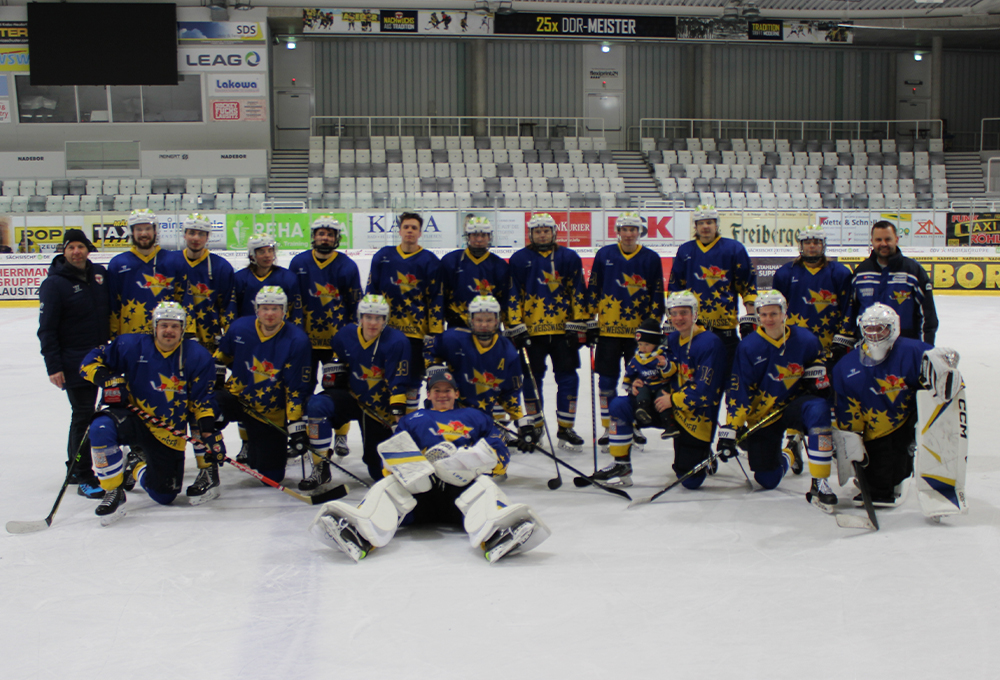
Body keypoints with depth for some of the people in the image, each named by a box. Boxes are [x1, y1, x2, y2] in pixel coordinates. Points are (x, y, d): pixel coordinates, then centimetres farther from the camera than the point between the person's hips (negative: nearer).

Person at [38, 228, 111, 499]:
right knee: (83, 415, -6)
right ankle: (83, 477, 1)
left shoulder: (100, 273, 6)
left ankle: (75, 468, 28)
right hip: (73, 362, -6)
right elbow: (47, 329, -10)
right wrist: (53, 366, -14)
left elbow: (113, 309, 20)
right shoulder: (54, 284, -9)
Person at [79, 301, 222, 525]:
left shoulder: (197, 357, -4)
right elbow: (91, 361, -2)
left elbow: (202, 402, 0)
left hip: (169, 434, 2)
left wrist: (211, 434, -10)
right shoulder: (132, 346, -8)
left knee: (165, 495, 4)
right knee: (102, 429, -36)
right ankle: (114, 493, -16)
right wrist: (107, 379, -22)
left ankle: (136, 469, 39)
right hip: (133, 417, -1)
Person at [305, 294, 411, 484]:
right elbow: (337, 363, 15)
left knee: (381, 471, 2)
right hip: (352, 397, 2)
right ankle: (320, 469, -18)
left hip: (380, 409, -2)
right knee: (316, 404, -30)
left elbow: (398, 383, -20)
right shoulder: (346, 336, -6)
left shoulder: (397, 342, -19)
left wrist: (398, 414, -25)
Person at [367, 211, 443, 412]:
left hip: (417, 332, -2)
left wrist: (434, 332, -5)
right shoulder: (383, 256, 6)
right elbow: (371, 292, 10)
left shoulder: (430, 261, 1)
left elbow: (436, 299, -1)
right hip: (385, 329, 2)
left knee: (412, 381, 5)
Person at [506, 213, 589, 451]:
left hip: (563, 329, 1)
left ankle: (565, 429, 9)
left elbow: (578, 292, 5)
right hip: (532, 329, -1)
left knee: (568, 377, 1)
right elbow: (513, 295, 2)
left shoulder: (569, 258, 7)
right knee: (532, 378, 4)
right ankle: (535, 428, 15)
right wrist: (516, 326, -5)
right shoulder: (519, 259, 5)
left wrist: (579, 324, -1)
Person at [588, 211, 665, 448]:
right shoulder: (604, 255, 4)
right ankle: (608, 427, 12)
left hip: (639, 329, 0)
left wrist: (654, 324, -1)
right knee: (607, 379, 2)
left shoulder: (651, 258, 3)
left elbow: (657, 294, 4)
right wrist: (590, 318, 2)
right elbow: (593, 288, 7)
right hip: (609, 328, 0)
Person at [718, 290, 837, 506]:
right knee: (768, 481, 0)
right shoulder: (748, 347, -11)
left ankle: (819, 484, -32)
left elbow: (818, 357, 16)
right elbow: (738, 392, -11)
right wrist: (729, 431, -17)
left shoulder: (804, 339, -8)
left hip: (795, 403, 0)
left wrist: (815, 375, -7)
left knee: (818, 410, -38)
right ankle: (785, 457, 39)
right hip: (762, 415, 0)